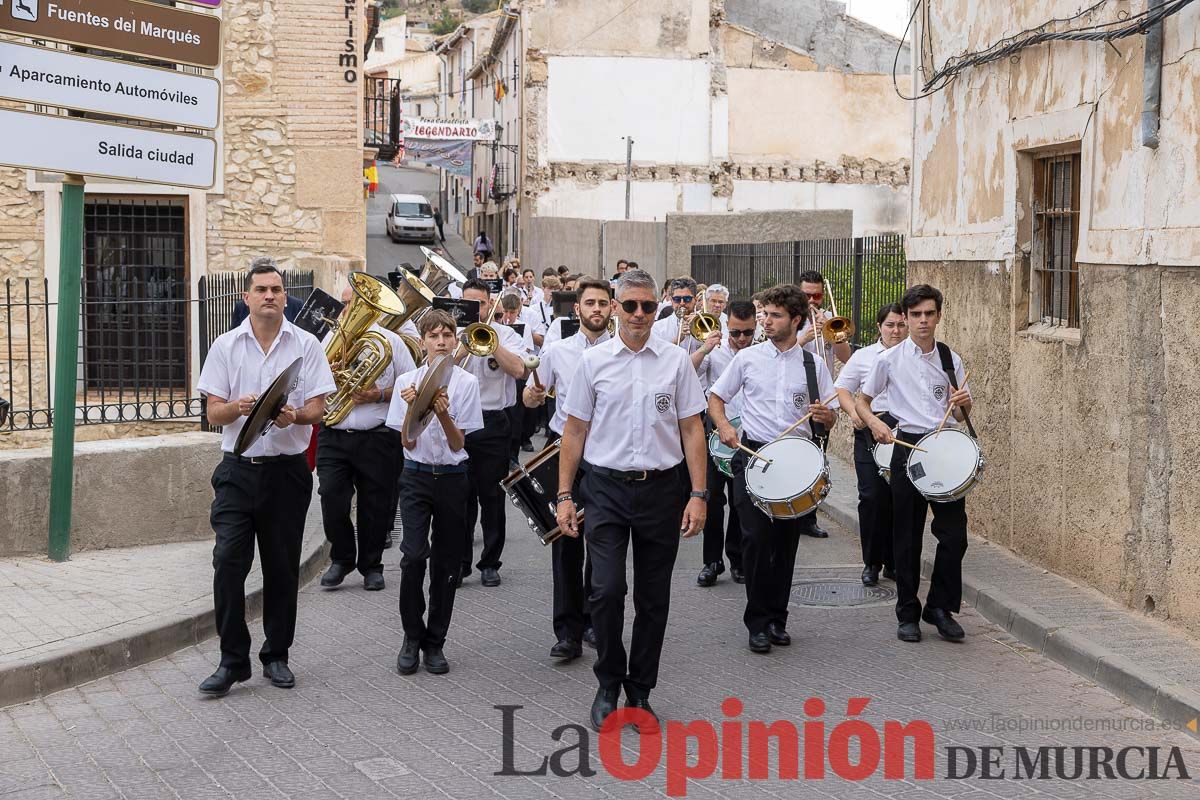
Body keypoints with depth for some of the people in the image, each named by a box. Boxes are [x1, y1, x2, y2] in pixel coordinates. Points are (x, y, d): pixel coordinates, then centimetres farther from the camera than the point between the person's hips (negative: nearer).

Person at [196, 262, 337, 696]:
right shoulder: (225, 346, 6)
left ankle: (276, 656, 19)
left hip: (288, 469, 0)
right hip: (238, 468, 0)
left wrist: (294, 415, -23)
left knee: (282, 566, 6)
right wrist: (237, 407, -20)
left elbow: (317, 410, -1)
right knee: (228, 561, -10)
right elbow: (213, 412, 2)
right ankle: (232, 660, -2)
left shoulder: (306, 345, 4)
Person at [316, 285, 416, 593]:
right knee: (332, 500, -8)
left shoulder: (389, 341, 4)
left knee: (376, 506, 5)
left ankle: (371, 566, 20)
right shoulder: (331, 338, 11)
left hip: (376, 438, -1)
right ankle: (341, 559, 13)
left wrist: (380, 395, -12)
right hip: (333, 437, 2)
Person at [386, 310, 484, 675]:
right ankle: (412, 637, 2)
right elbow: (407, 443, 0)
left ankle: (434, 642, 17)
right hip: (417, 477, 0)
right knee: (414, 555, -15)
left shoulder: (466, 383, -1)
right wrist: (412, 409, -17)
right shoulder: (407, 382, 1)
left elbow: (458, 444, -4)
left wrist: (443, 415, -22)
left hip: (452, 478, 0)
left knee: (446, 563, 5)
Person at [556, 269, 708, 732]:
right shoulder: (593, 362, 3)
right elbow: (574, 432, 6)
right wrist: (564, 495, 1)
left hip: (661, 489, 1)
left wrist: (698, 494, -3)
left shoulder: (675, 361, 4)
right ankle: (608, 685, 10)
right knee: (606, 591, -11)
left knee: (653, 599, 7)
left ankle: (639, 693, 21)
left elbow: (691, 430, 4)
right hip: (606, 488, -1)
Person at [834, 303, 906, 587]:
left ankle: (894, 562, 13)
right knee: (872, 496, -5)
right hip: (871, 430, 0)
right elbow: (842, 388, 8)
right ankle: (871, 563, 8)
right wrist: (853, 412, -10)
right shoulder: (863, 356, 10)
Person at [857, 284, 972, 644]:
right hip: (908, 448, -2)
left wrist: (963, 402, -7)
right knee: (908, 537, 5)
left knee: (954, 533, -3)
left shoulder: (951, 359, 9)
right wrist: (874, 423, -14)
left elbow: (962, 414, 16)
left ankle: (940, 607, 14)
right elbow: (861, 402, 6)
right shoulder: (890, 359, 0)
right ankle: (908, 614, 16)